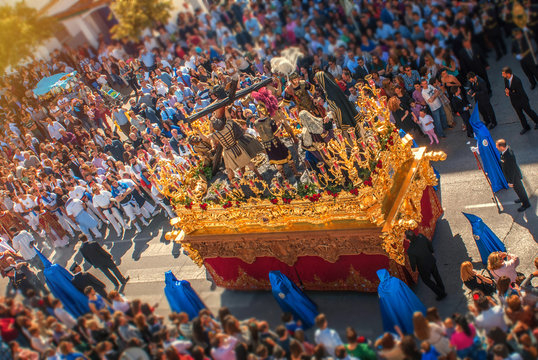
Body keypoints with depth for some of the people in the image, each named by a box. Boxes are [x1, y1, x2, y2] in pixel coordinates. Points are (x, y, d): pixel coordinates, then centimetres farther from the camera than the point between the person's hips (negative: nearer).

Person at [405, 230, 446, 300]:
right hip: (431, 260, 5)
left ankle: (441, 294, 43)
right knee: (435, 274, 33)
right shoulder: (421, 237, -26)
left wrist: (413, 269, 2)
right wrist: (431, 251, 18)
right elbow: (429, 244, -4)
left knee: (426, 280, 27)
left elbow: (413, 262, -22)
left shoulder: (410, 250, -40)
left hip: (424, 267, -5)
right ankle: (441, 288, 61)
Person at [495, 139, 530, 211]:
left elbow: (511, 171, -30)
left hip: (514, 176, -7)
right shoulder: (506, 148, -15)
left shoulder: (509, 156, -43)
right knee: (517, 189, 31)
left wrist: (510, 182, -18)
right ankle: (522, 198, 56)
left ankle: (526, 204, 42)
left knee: (519, 189, 18)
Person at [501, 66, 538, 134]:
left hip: (522, 100, -6)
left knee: (529, 111, 18)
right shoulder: (506, 79, -13)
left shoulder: (517, 81, -35)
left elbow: (520, 94, -30)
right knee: (520, 114, 22)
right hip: (514, 101, 6)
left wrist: (510, 93, -32)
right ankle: (526, 127, 42)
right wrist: (507, 92, -19)